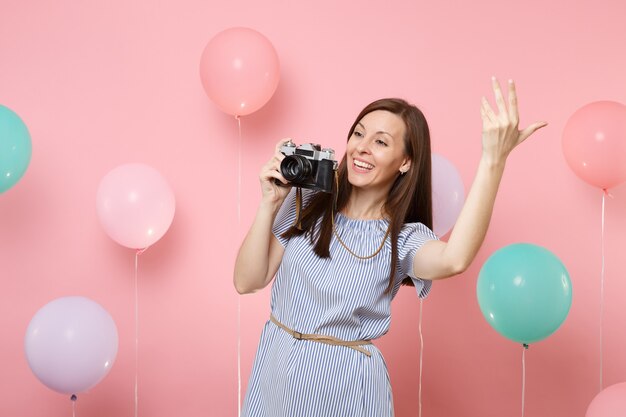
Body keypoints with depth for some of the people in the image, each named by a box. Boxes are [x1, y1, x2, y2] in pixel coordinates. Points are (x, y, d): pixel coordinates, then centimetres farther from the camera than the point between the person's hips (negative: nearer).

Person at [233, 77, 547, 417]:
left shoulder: (403, 239, -10)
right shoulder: (307, 203, -2)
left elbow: (454, 259, -35)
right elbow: (247, 281, -4)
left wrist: (493, 159, -38)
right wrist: (270, 203, -14)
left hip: (342, 384, -2)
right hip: (273, 367, 3)